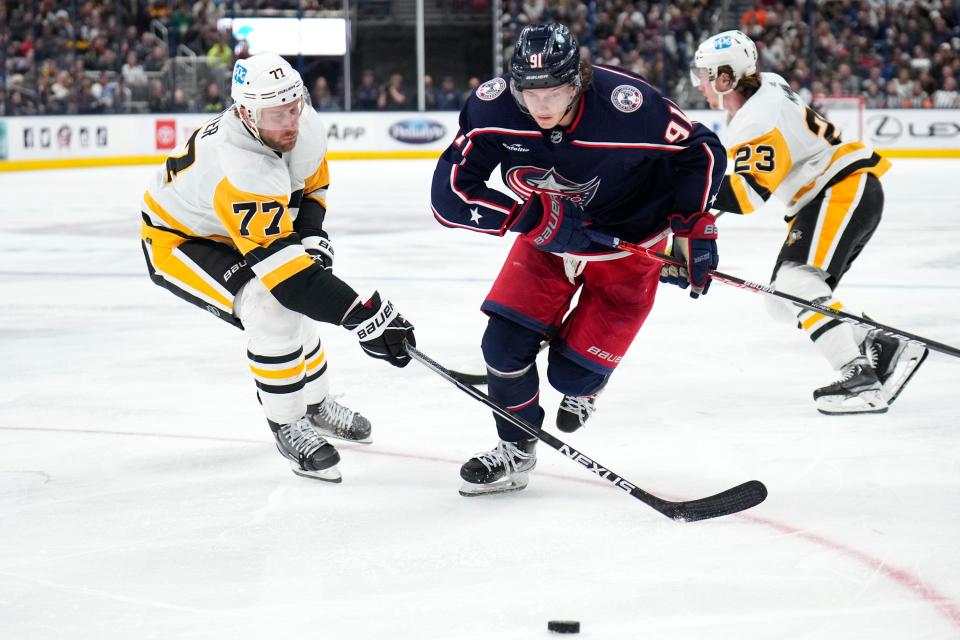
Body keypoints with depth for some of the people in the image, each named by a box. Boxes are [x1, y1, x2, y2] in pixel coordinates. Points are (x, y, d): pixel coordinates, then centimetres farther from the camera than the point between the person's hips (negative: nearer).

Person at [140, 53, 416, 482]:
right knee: (270, 309, -25)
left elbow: (311, 187, 5)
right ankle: (287, 426, -8)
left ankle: (314, 403, 39)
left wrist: (310, 237, -14)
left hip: (228, 228, 8)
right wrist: (363, 315, -45)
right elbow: (281, 266, -43)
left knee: (295, 302, 14)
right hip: (175, 241, -8)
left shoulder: (304, 126, -17)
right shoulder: (242, 173, -42)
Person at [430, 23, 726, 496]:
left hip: (626, 243, -3)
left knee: (572, 373, -5)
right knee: (504, 342, -6)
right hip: (545, 238, 3)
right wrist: (533, 218, -31)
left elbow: (702, 153, -18)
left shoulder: (626, 106, -34)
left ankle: (583, 386, 34)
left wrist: (695, 230, -20)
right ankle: (514, 453, 17)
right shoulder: (492, 107, -26)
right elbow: (450, 193, -24)